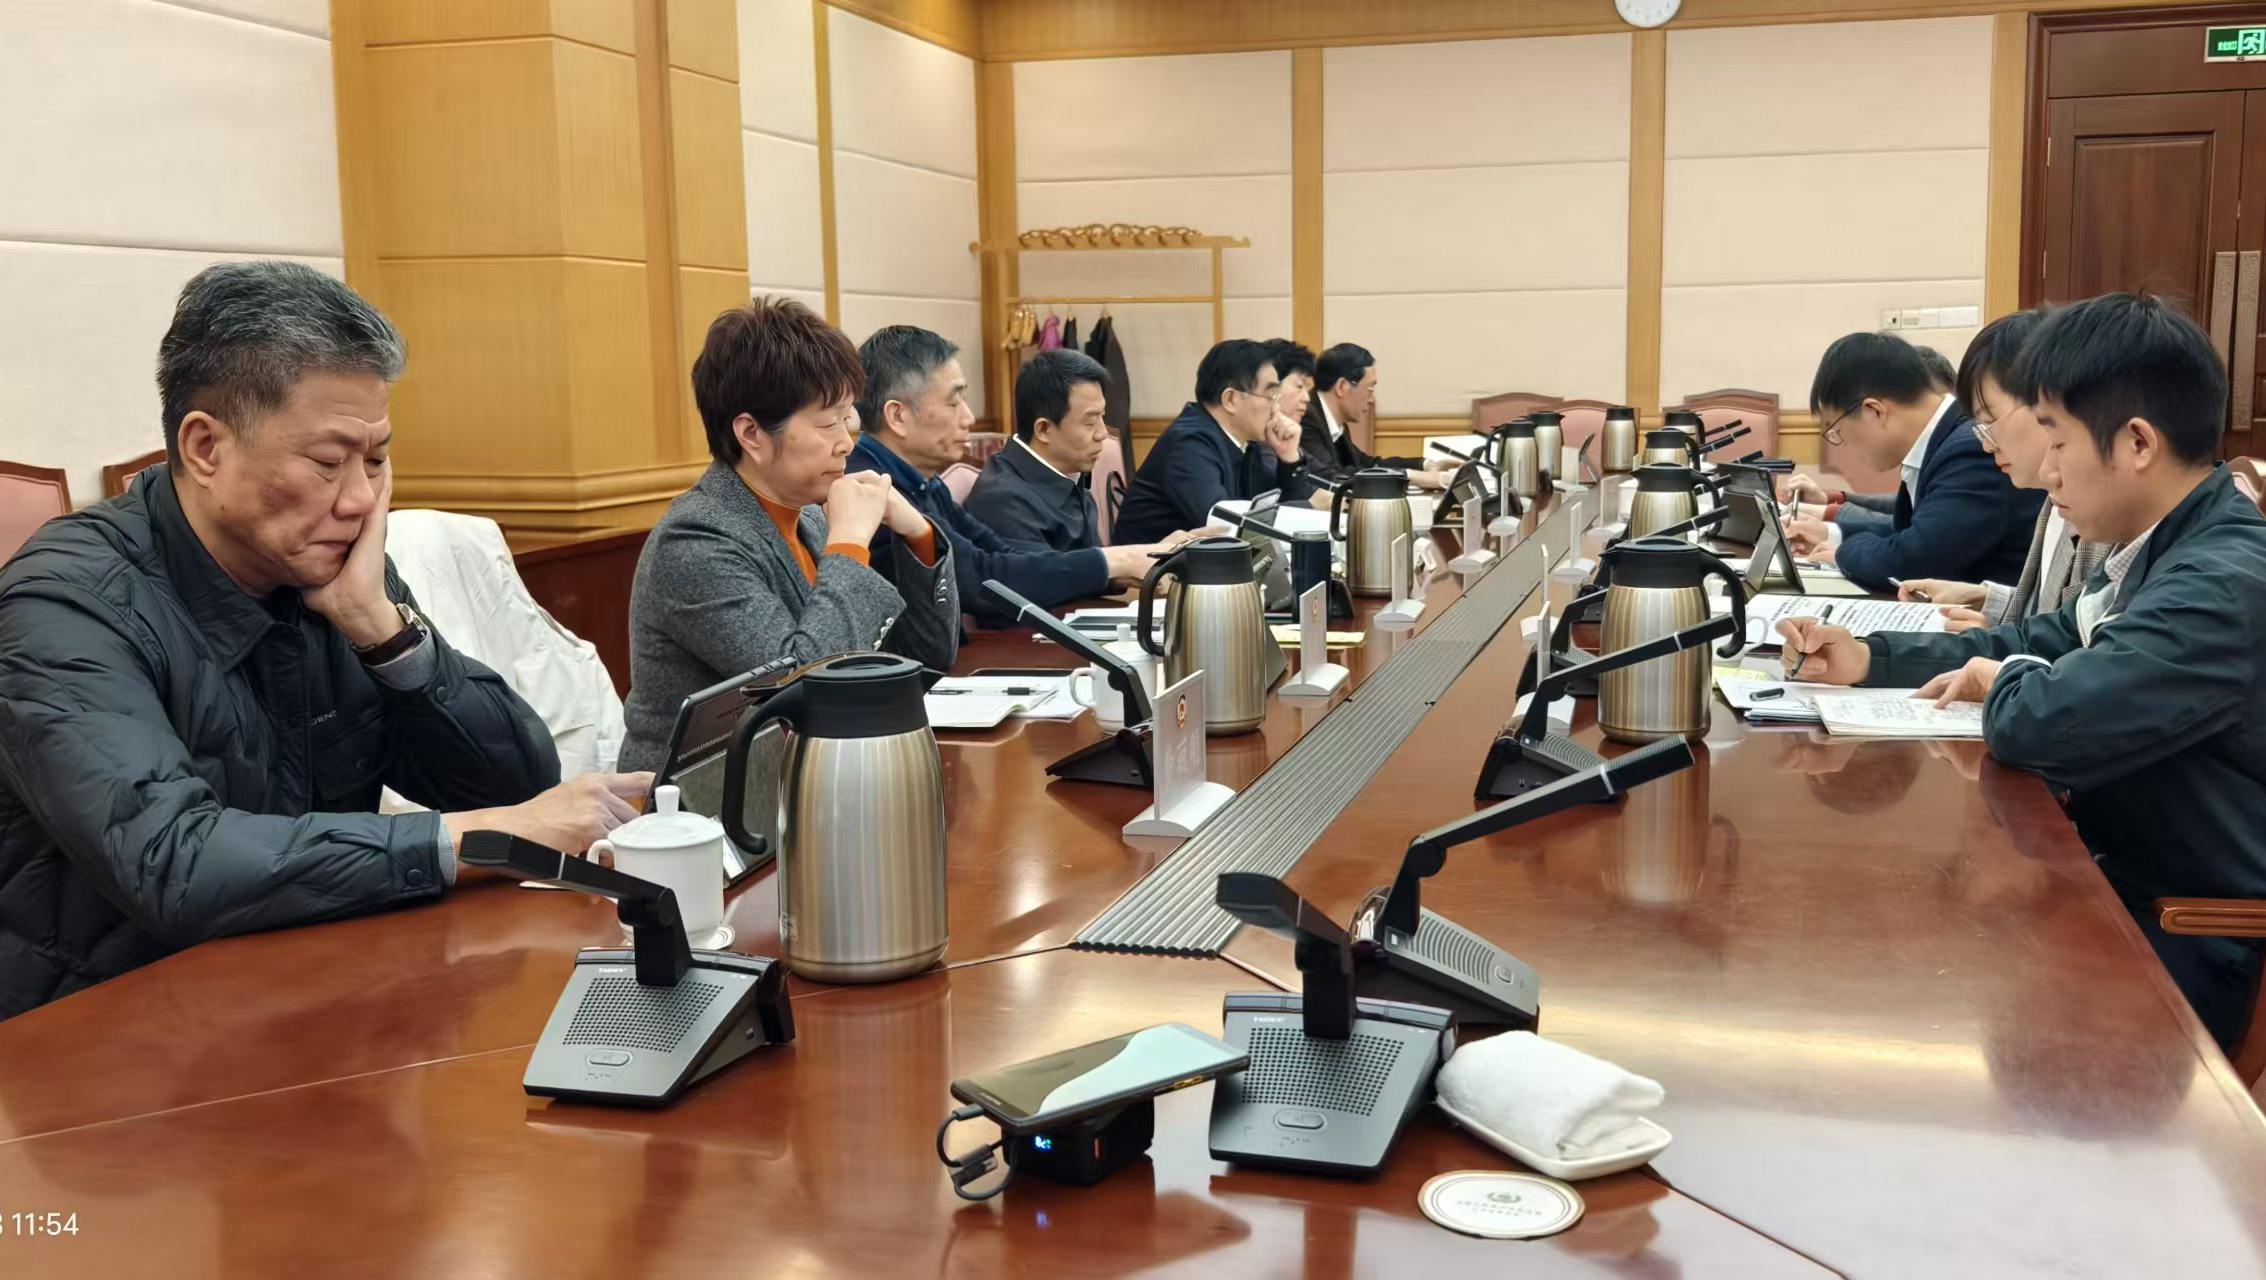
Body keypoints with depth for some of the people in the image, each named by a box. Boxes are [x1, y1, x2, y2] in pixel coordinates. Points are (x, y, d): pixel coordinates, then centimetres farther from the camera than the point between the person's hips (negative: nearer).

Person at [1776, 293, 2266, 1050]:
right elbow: (2042, 645, 17)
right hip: (2129, 889, 9)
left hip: (2186, 955, -8)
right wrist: (1870, 661, 2)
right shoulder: (2168, 556, 6)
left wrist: (2006, 682, -11)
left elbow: (2039, 724, -36)